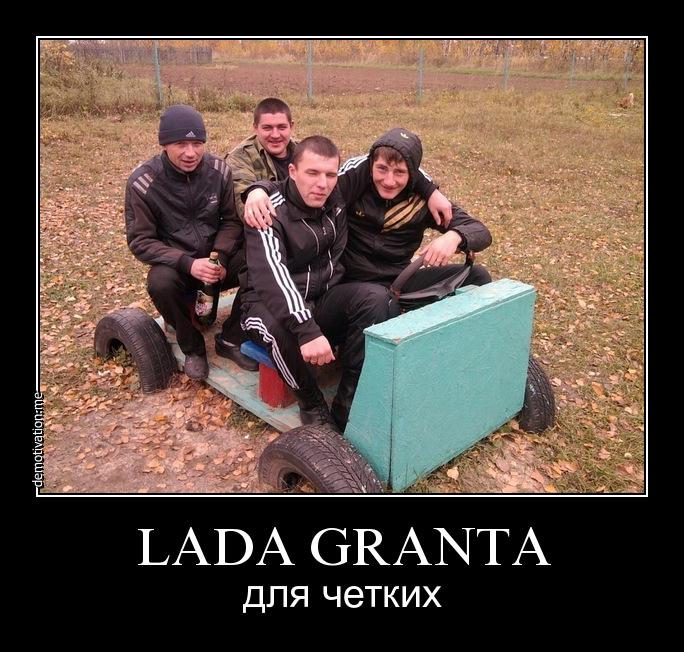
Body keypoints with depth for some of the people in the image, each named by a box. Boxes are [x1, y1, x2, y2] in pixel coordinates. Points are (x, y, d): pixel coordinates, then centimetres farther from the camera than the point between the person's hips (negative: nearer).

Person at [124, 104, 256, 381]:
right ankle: (193, 348, -7)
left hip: (218, 257, 2)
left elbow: (232, 220, 0)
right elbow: (140, 241, -12)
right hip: (174, 263, -2)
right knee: (160, 283, -36)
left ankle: (233, 338, -4)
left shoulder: (219, 170, -6)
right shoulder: (143, 182, -13)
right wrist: (187, 264, -27)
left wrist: (220, 257, -19)